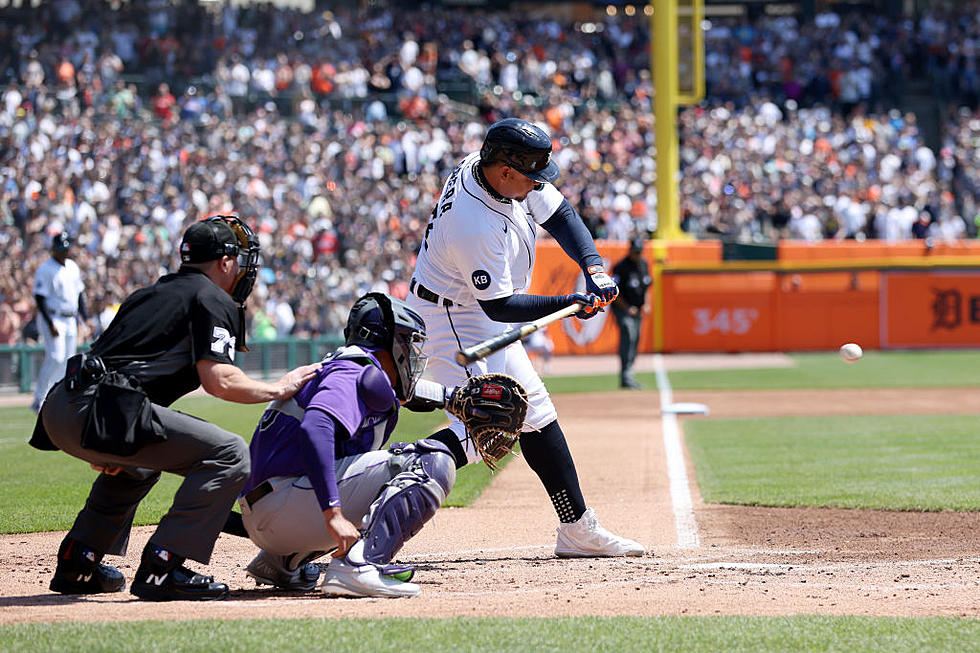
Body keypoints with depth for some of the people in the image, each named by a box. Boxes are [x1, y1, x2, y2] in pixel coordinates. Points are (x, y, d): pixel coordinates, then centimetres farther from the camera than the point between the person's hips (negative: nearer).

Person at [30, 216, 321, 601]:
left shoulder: (149, 294, 30)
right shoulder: (213, 299, 5)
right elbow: (218, 380, -8)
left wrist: (104, 448, 29)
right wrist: (279, 390, 7)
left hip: (56, 411, 9)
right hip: (99, 412, -9)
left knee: (138, 463, 38)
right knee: (229, 455, -7)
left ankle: (76, 563, 30)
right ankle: (160, 569, -13)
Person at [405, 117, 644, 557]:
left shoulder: (504, 170, -8)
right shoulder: (474, 226, -34)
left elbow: (559, 214, 3)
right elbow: (499, 305, -27)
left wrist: (593, 266, -12)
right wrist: (569, 304, -30)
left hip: (480, 315, 10)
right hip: (451, 320, -10)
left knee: (535, 411, 12)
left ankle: (578, 529, 18)